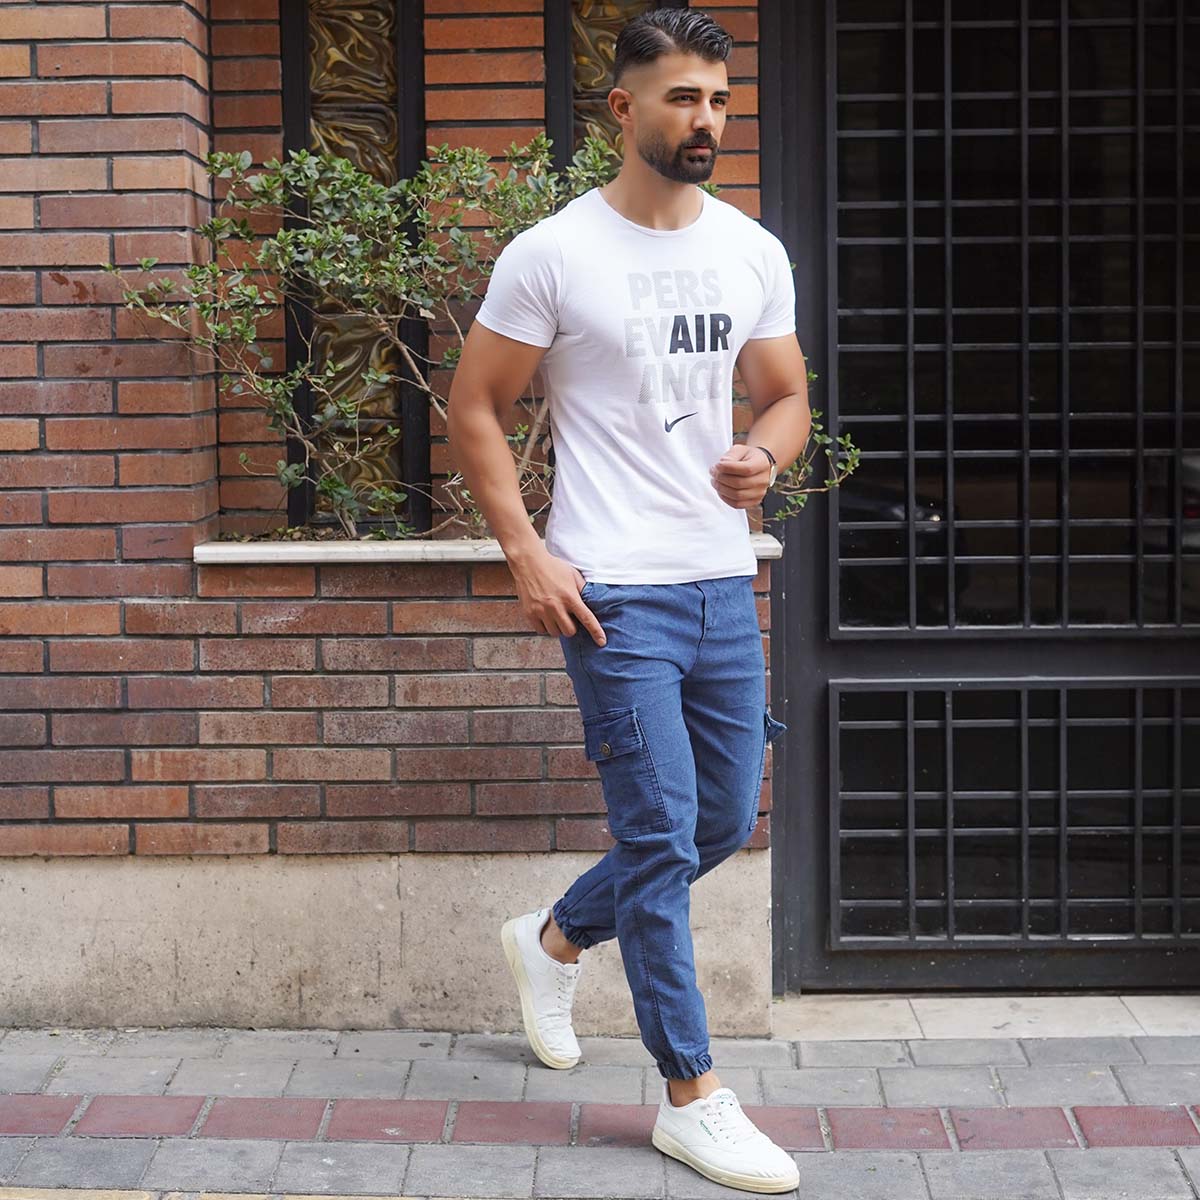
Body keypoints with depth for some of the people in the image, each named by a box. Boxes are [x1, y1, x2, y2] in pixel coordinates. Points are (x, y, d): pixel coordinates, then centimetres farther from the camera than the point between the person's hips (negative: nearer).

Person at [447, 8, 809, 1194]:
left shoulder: (754, 252, 8)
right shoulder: (552, 254, -7)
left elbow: (787, 397, 16)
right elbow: (473, 408, -2)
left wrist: (765, 456, -8)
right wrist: (525, 553, -11)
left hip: (723, 584, 6)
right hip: (614, 593, -6)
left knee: (724, 821, 15)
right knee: (664, 838, -4)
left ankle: (554, 941, 40)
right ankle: (690, 1098, 8)